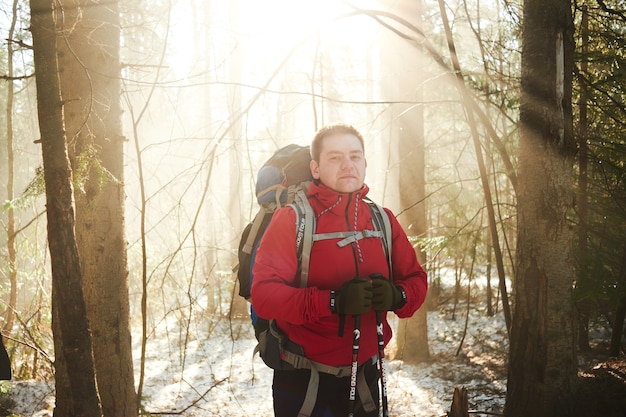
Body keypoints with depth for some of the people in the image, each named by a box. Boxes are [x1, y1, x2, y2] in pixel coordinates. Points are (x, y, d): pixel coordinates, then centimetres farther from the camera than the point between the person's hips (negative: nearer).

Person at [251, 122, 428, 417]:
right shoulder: (290, 219, -11)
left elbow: (416, 281, 6)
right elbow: (264, 294, -20)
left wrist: (397, 296, -18)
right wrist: (333, 301, -32)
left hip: (365, 377, 5)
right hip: (304, 382, -4)